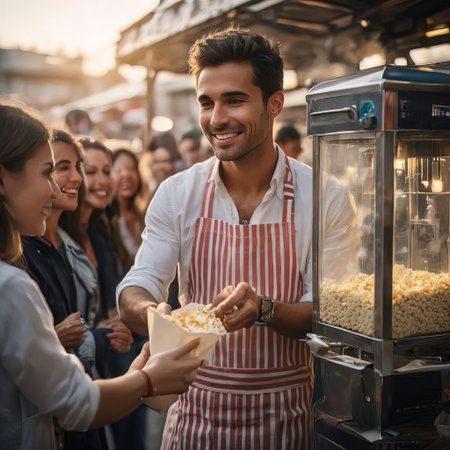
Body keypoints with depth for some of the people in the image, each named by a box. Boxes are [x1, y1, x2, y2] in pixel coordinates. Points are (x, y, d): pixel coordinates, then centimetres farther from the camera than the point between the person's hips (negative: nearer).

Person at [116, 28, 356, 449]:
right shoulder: (176, 194, -3)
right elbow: (136, 287, -6)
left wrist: (263, 309, -30)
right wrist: (148, 311, -29)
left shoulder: (321, 197, -9)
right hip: (195, 410, 2)